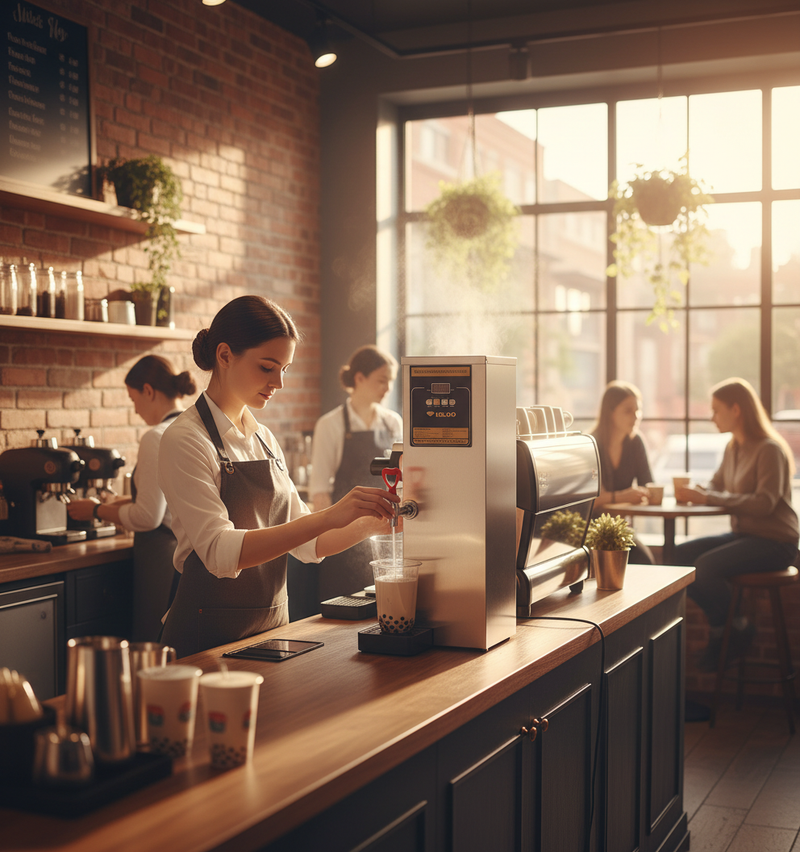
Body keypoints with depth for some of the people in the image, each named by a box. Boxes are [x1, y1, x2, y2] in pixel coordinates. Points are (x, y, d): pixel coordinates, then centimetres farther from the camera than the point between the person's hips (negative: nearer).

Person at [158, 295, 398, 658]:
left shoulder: (264, 438, 9)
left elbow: (305, 542, 10)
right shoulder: (185, 440, -13)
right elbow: (221, 552, -26)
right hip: (208, 638, -6)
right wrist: (328, 516, -33)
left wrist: (370, 524, -7)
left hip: (271, 627, 6)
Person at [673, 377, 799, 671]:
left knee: (705, 566, -27)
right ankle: (720, 626, 3)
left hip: (774, 542, -8)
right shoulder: (733, 449, 11)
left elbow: (764, 503, -25)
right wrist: (693, 491, -8)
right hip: (743, 535, 9)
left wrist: (708, 498, -26)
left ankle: (737, 628, -2)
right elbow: (715, 486, 16)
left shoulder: (770, 450, -16)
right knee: (679, 556, -8)